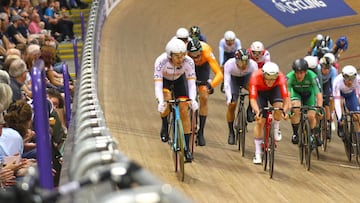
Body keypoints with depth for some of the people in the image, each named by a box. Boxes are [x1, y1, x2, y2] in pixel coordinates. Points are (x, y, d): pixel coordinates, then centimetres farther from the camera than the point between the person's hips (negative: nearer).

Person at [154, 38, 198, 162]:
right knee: (166, 100, -31)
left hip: (180, 79, 1)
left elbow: (191, 83, -35)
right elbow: (158, 85, -41)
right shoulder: (161, 61, -38)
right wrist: (160, 101, -57)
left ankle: (187, 148, -2)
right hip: (164, 79, -1)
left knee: (184, 110, -10)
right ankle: (164, 126, 0)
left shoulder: (188, 62, -34)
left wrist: (192, 100, -52)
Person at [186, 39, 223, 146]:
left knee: (204, 98, -9)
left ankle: (201, 132, 1)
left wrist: (211, 85, -62)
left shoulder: (206, 52, -40)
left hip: (202, 66, 0)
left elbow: (219, 74, -44)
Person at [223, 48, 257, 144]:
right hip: (233, 78, -1)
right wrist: (229, 98, -52)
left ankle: (250, 108, -10)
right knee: (231, 105, -15)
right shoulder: (229, 64, -36)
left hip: (246, 77, 1)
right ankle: (231, 132, 2)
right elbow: (226, 83, -39)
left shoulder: (253, 65, -34)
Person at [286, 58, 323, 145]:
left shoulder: (312, 77, -35)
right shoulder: (290, 77, -34)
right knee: (296, 110, -29)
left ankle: (314, 135, 20)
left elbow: (319, 94, -37)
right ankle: (295, 133, -10)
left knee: (311, 116, -11)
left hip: (309, 93, 0)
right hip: (296, 93, 0)